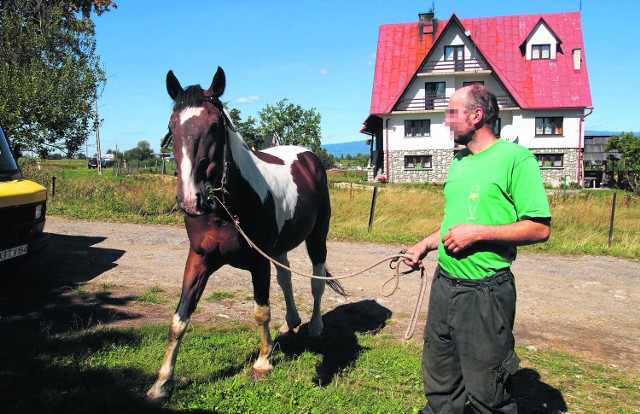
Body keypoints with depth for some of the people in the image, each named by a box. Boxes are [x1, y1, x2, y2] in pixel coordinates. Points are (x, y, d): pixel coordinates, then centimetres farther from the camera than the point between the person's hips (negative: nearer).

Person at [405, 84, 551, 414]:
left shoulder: (515, 158, -13)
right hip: (444, 284, 8)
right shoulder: (459, 161, 12)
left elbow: (540, 228, -17)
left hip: (485, 292, -7)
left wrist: (477, 234, -22)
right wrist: (425, 244, 11)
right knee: (439, 380, 20)